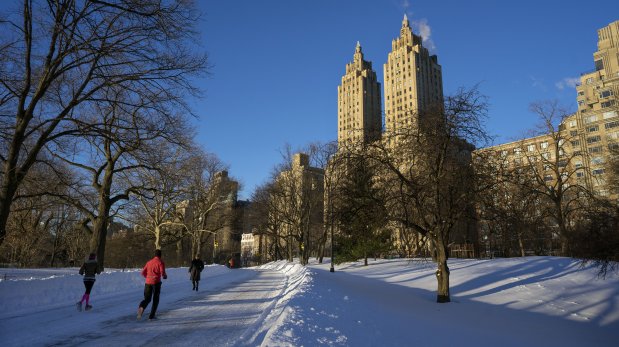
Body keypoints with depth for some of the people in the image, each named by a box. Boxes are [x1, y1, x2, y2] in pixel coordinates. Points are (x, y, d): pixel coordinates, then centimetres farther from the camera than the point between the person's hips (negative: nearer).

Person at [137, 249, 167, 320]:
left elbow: (143, 272, 16)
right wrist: (165, 276, 10)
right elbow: (163, 272, -12)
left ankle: (141, 307, -22)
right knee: (155, 299, 11)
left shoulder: (149, 262, 15)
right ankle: (152, 315, 9)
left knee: (147, 298, 10)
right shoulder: (160, 262, -1)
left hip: (148, 282, 4)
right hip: (156, 282, -4)